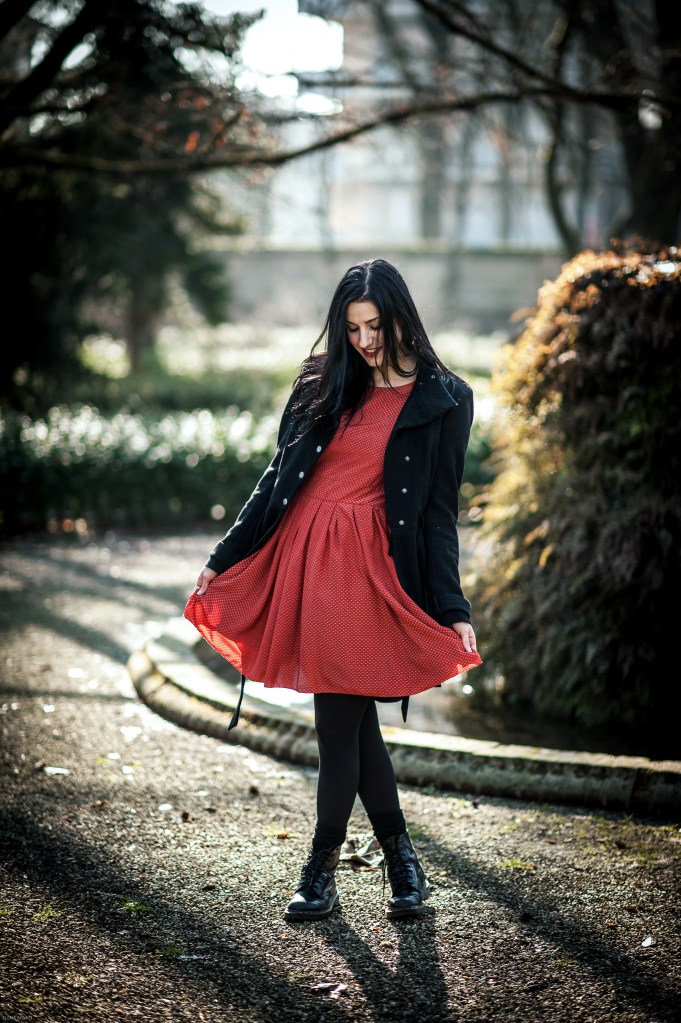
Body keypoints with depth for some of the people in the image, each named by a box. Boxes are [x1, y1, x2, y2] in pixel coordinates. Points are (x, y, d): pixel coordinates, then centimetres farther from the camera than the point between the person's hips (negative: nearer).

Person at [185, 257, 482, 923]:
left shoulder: (443, 400, 1)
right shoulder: (324, 385, 11)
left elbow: (440, 513, 1)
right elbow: (278, 479, 14)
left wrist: (452, 608, -6)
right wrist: (223, 560, 12)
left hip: (369, 569, -4)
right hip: (301, 557, 4)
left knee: (340, 718, -4)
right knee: (347, 717, 7)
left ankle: (322, 868, 11)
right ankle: (398, 852, 22)